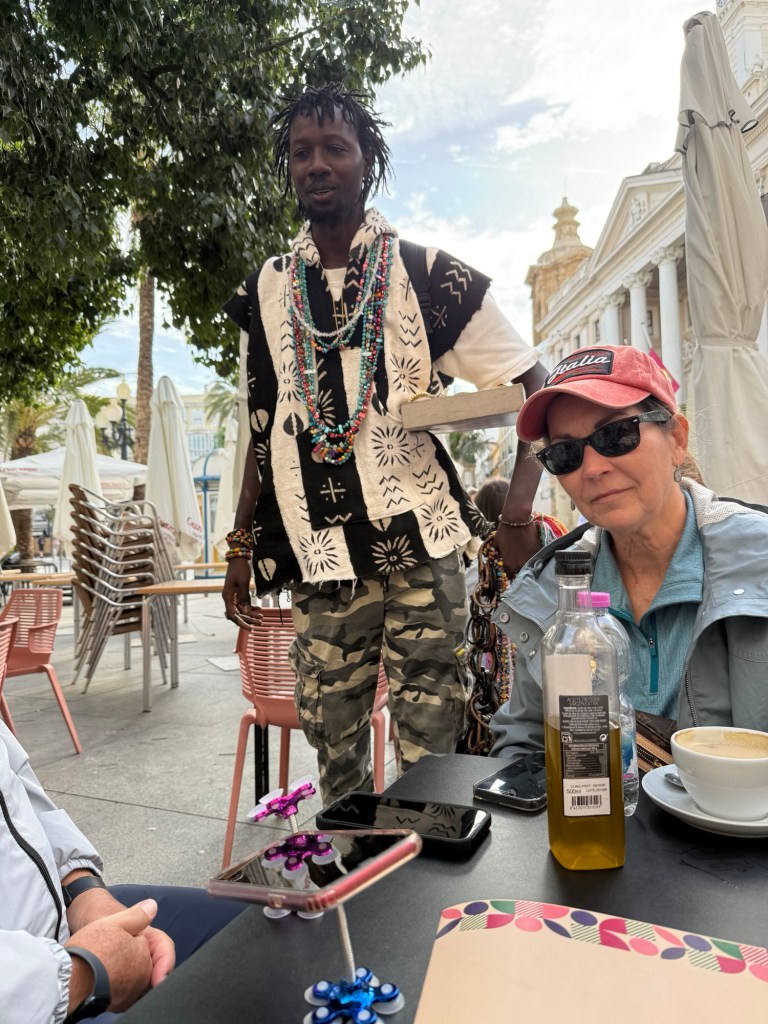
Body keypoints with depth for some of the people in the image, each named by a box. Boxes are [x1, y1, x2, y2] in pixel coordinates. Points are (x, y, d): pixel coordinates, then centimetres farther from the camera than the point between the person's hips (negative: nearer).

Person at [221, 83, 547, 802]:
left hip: (421, 549, -2)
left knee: (429, 751, 3)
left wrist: (519, 514, -12)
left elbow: (532, 388, 0)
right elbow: (265, 429, 15)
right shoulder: (266, 292, 10)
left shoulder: (429, 276, 0)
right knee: (332, 744, 12)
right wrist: (241, 546, 12)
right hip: (317, 560, 3)